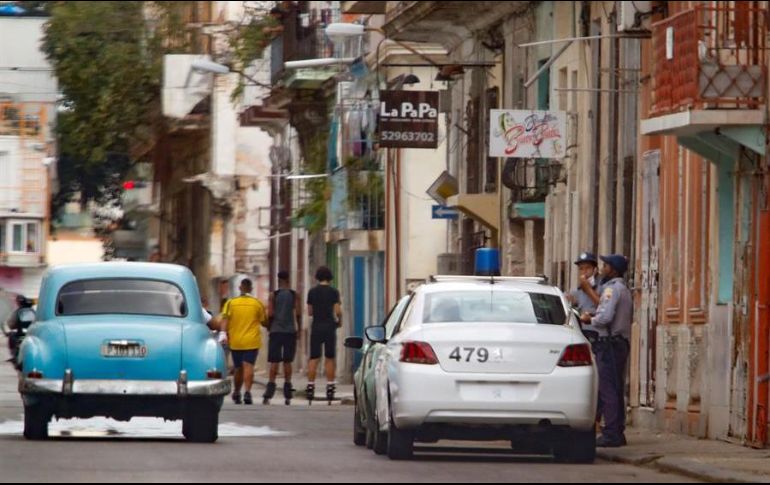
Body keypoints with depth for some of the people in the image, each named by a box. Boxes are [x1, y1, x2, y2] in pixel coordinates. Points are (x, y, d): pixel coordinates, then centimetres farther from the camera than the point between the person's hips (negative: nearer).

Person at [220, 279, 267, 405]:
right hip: (252, 341, -2)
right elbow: (264, 321, 9)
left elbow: (225, 319, -9)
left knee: (239, 368, 17)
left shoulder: (231, 303, 4)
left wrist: (224, 334, -14)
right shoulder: (257, 304, 3)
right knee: (248, 366, -11)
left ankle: (236, 393, 28)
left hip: (235, 342, 2)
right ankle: (247, 392, -28)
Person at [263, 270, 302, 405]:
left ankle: (268, 395, -9)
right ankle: (287, 395, 3)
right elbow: (298, 313, -4)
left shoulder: (274, 295, -1)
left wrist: (269, 326, 11)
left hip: (276, 330, -1)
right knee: (287, 361, 6)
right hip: (290, 331, 1)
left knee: (274, 362, -1)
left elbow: (270, 314, -5)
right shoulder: (294, 295, 1)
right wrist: (299, 329, 6)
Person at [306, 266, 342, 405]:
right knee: (330, 358, 4)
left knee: (313, 358, 2)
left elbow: (309, 312, 7)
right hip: (330, 327, -2)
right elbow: (337, 311, -9)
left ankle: (310, 386, -4)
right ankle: (330, 386, 0)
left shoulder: (312, 292, 4)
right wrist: (339, 321, 10)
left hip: (316, 327, 2)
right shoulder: (333, 292, -3)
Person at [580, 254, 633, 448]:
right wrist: (595, 318, 15)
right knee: (617, 390, 11)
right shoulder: (625, 290, 20)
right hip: (621, 343, 10)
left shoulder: (612, 288, -11)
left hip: (609, 344, -10)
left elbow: (606, 317, -22)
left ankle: (611, 434, -14)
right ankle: (618, 432, 12)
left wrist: (590, 320, -3)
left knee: (607, 390, -10)